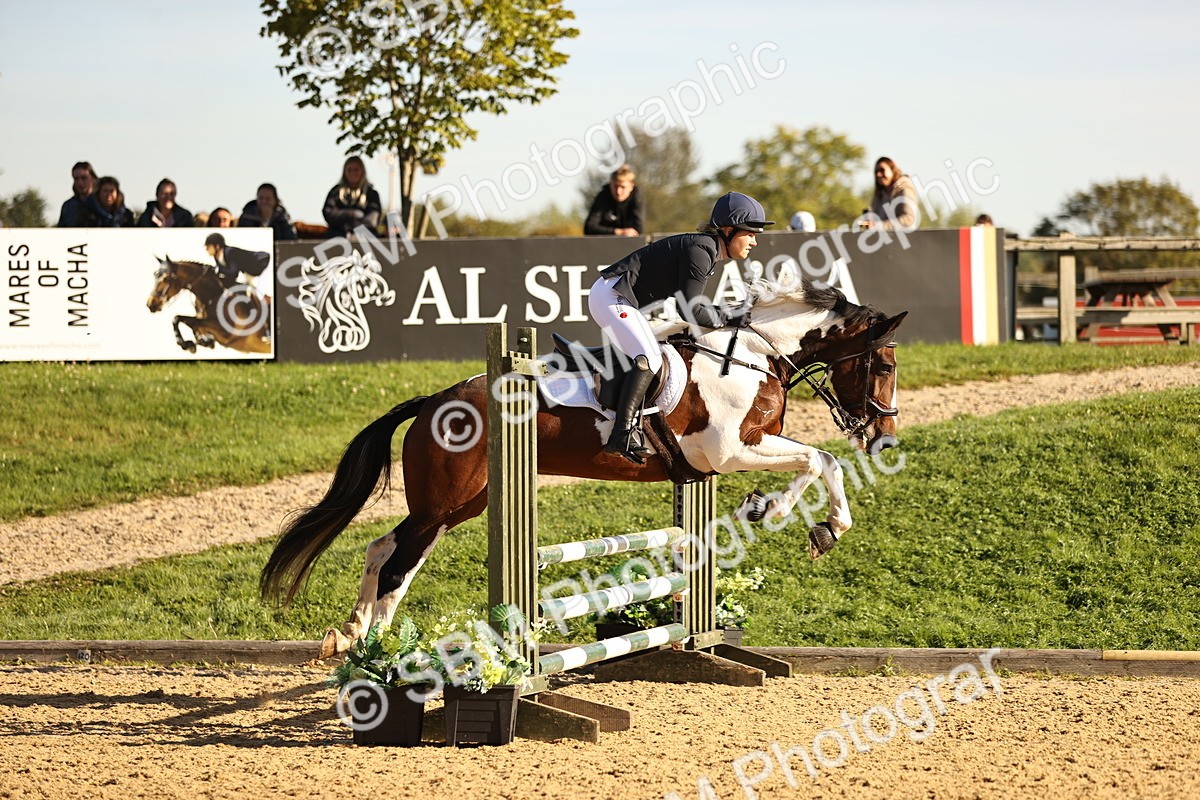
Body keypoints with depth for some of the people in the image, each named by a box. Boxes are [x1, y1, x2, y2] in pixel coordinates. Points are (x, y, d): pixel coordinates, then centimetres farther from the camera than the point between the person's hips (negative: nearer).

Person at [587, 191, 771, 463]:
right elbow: (693, 311, -20)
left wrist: (729, 316, 7)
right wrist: (727, 318, -7)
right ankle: (622, 436, -29)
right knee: (649, 359, -22)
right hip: (611, 296, -11)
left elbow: (690, 303, 15)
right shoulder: (701, 250, -18)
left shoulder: (708, 249, 14)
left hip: (616, 298, 11)